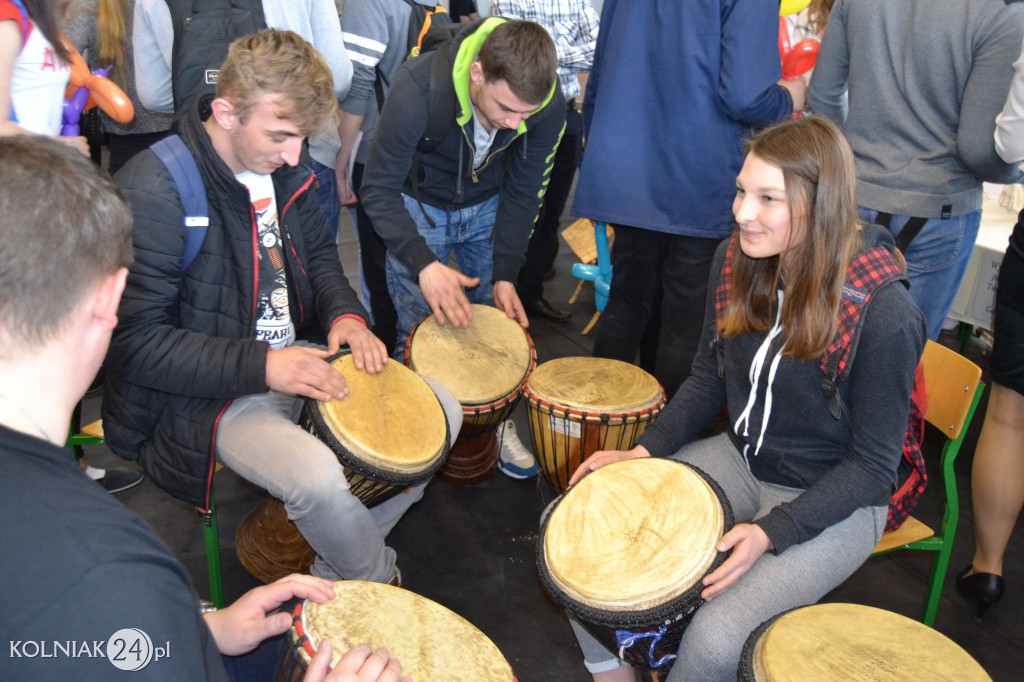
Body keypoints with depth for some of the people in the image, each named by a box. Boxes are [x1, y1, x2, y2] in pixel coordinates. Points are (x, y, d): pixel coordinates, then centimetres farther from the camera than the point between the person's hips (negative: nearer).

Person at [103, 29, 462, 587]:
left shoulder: (279, 164, 2)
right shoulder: (153, 191, -22)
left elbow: (317, 251, 17)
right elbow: (134, 341, -21)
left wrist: (344, 313, -5)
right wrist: (261, 366, -28)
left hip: (297, 356, 8)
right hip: (206, 396, -7)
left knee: (442, 410, -2)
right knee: (317, 477, -34)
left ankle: (336, 573, 10)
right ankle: (381, 586, 2)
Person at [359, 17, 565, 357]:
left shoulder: (549, 105, -24)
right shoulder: (418, 89, -35)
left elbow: (523, 192, -10)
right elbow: (378, 192, -27)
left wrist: (505, 275, -16)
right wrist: (423, 264, -39)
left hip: (487, 207, 3)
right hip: (420, 207, -3)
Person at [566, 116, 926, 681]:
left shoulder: (885, 315, -25)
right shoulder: (735, 261, -8)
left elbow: (872, 464, -16)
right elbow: (708, 381, 4)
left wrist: (772, 531, -25)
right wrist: (643, 450, -8)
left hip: (833, 501, -5)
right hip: (740, 459, 6)